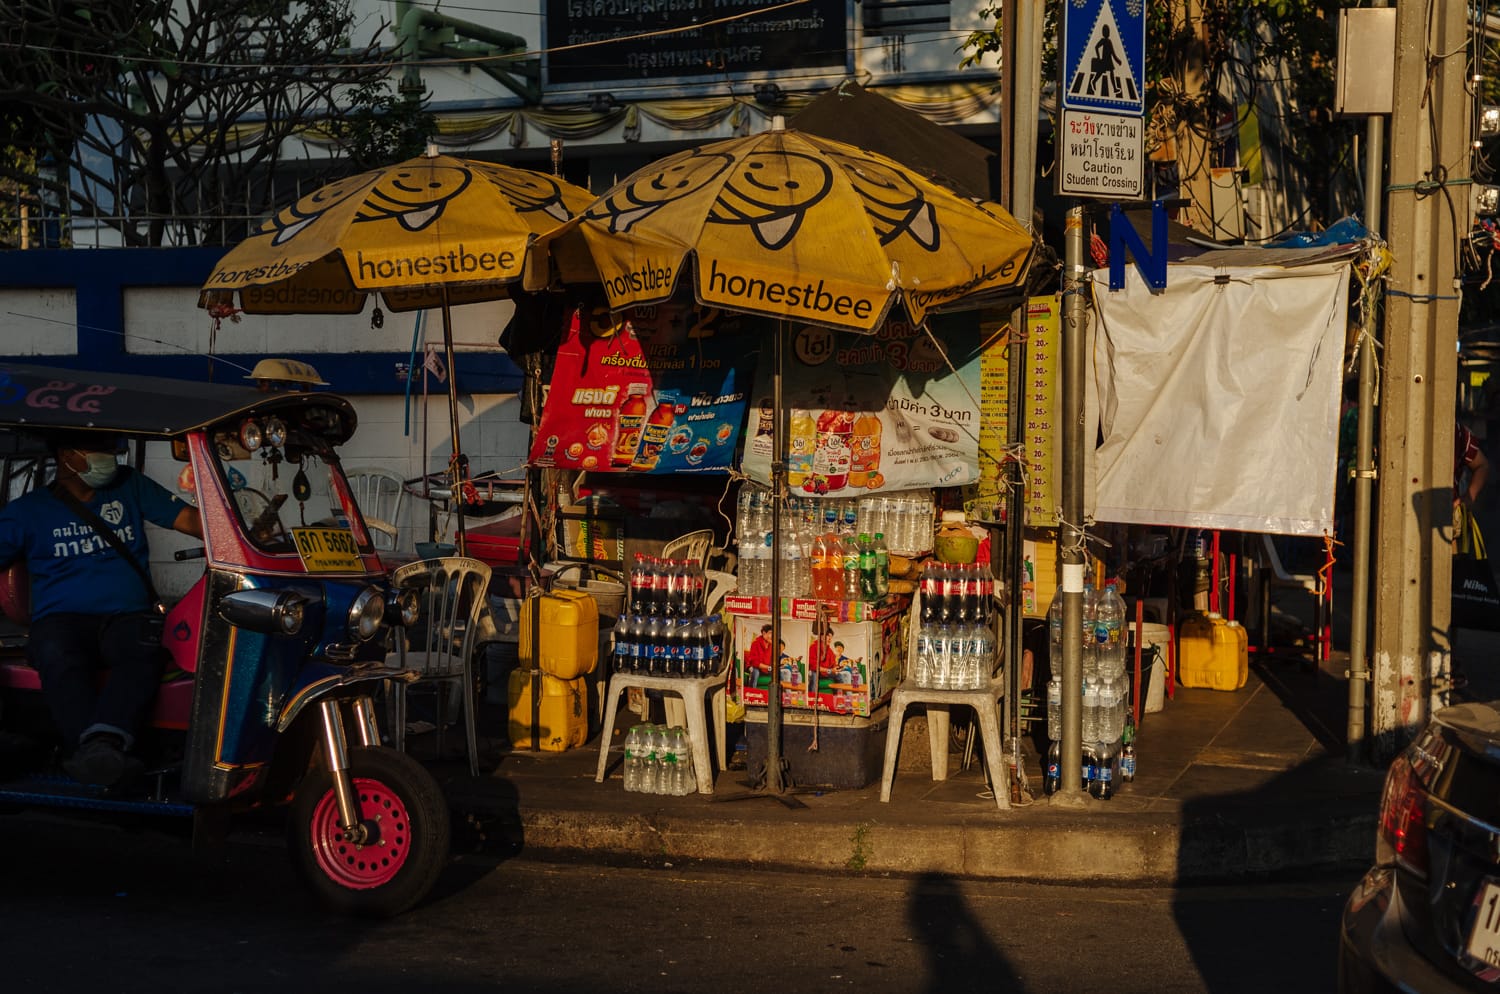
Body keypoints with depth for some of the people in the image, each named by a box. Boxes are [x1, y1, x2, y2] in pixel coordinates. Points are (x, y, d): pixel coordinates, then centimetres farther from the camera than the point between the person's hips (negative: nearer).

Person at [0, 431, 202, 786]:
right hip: (61, 619, -1)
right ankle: (107, 758, -54)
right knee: (57, 659, -37)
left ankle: (103, 742, -57)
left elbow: (189, 519, 12)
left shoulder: (130, 486, 17)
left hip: (127, 615, 1)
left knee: (141, 654, -36)